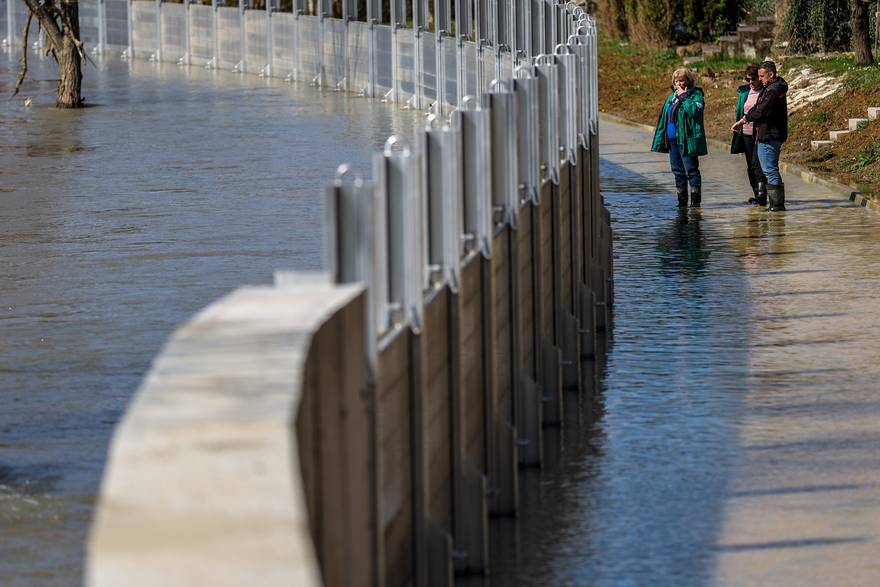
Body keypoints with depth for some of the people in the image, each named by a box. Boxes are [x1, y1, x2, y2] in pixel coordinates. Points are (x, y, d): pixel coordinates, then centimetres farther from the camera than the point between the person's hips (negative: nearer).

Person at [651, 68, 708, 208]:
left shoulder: (695, 94, -5)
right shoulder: (672, 97, 16)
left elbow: (695, 110, -24)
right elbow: (663, 118, 19)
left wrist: (683, 97, -16)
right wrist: (660, 139, 15)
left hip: (687, 140, -8)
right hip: (672, 139, 8)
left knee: (691, 170, -6)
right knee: (678, 171, 11)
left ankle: (696, 201, -3)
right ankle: (682, 201, 18)